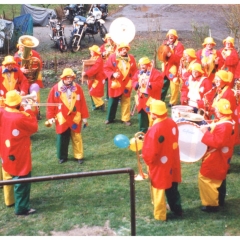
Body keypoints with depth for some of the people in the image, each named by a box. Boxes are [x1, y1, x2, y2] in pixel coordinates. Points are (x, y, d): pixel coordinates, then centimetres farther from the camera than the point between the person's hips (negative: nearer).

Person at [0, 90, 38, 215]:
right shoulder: (20, 118, -27)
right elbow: (34, 127, -13)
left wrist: (24, 113, 3)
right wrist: (29, 111, -7)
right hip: (19, 156, -8)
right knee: (22, 181, 3)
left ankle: (10, 200, 40)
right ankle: (21, 208, 8)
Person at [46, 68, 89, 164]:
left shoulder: (77, 88, -1)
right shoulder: (55, 89, -5)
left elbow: (83, 103, 1)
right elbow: (51, 104, -3)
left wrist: (84, 117, 1)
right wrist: (50, 117, -6)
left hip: (75, 118, 1)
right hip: (61, 119, -1)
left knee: (77, 138, 8)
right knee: (62, 139, 8)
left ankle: (79, 156, 19)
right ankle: (62, 157, 24)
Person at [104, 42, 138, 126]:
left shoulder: (131, 58, 0)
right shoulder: (112, 57, -7)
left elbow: (134, 70, 6)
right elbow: (106, 68, -5)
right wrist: (113, 74, -20)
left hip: (126, 84, 2)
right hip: (115, 84, -2)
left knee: (126, 102, 8)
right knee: (113, 101, 8)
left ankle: (125, 119, 19)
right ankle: (110, 118, 23)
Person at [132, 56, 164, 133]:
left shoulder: (155, 73, -9)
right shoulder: (138, 72, 12)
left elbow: (159, 84, -18)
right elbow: (134, 81, 11)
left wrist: (150, 84, -29)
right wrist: (137, 84, -11)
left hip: (151, 98, -7)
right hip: (141, 98, 7)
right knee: (141, 115, 15)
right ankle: (142, 131, 27)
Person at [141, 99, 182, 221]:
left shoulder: (154, 130, -29)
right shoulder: (172, 123, -5)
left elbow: (150, 152, -24)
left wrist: (147, 160, -3)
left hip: (160, 167, -7)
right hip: (172, 163, 7)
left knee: (159, 191, 10)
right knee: (172, 188, 24)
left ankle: (160, 215, 23)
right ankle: (177, 209, 38)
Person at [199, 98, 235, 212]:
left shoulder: (223, 126, -29)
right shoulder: (226, 122, 5)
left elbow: (217, 142, -34)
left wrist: (205, 132, -28)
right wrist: (209, 128, 2)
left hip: (215, 159, -11)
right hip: (220, 158, 11)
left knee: (205, 178, -2)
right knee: (218, 180, 24)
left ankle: (211, 204, 6)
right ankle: (219, 200, 40)